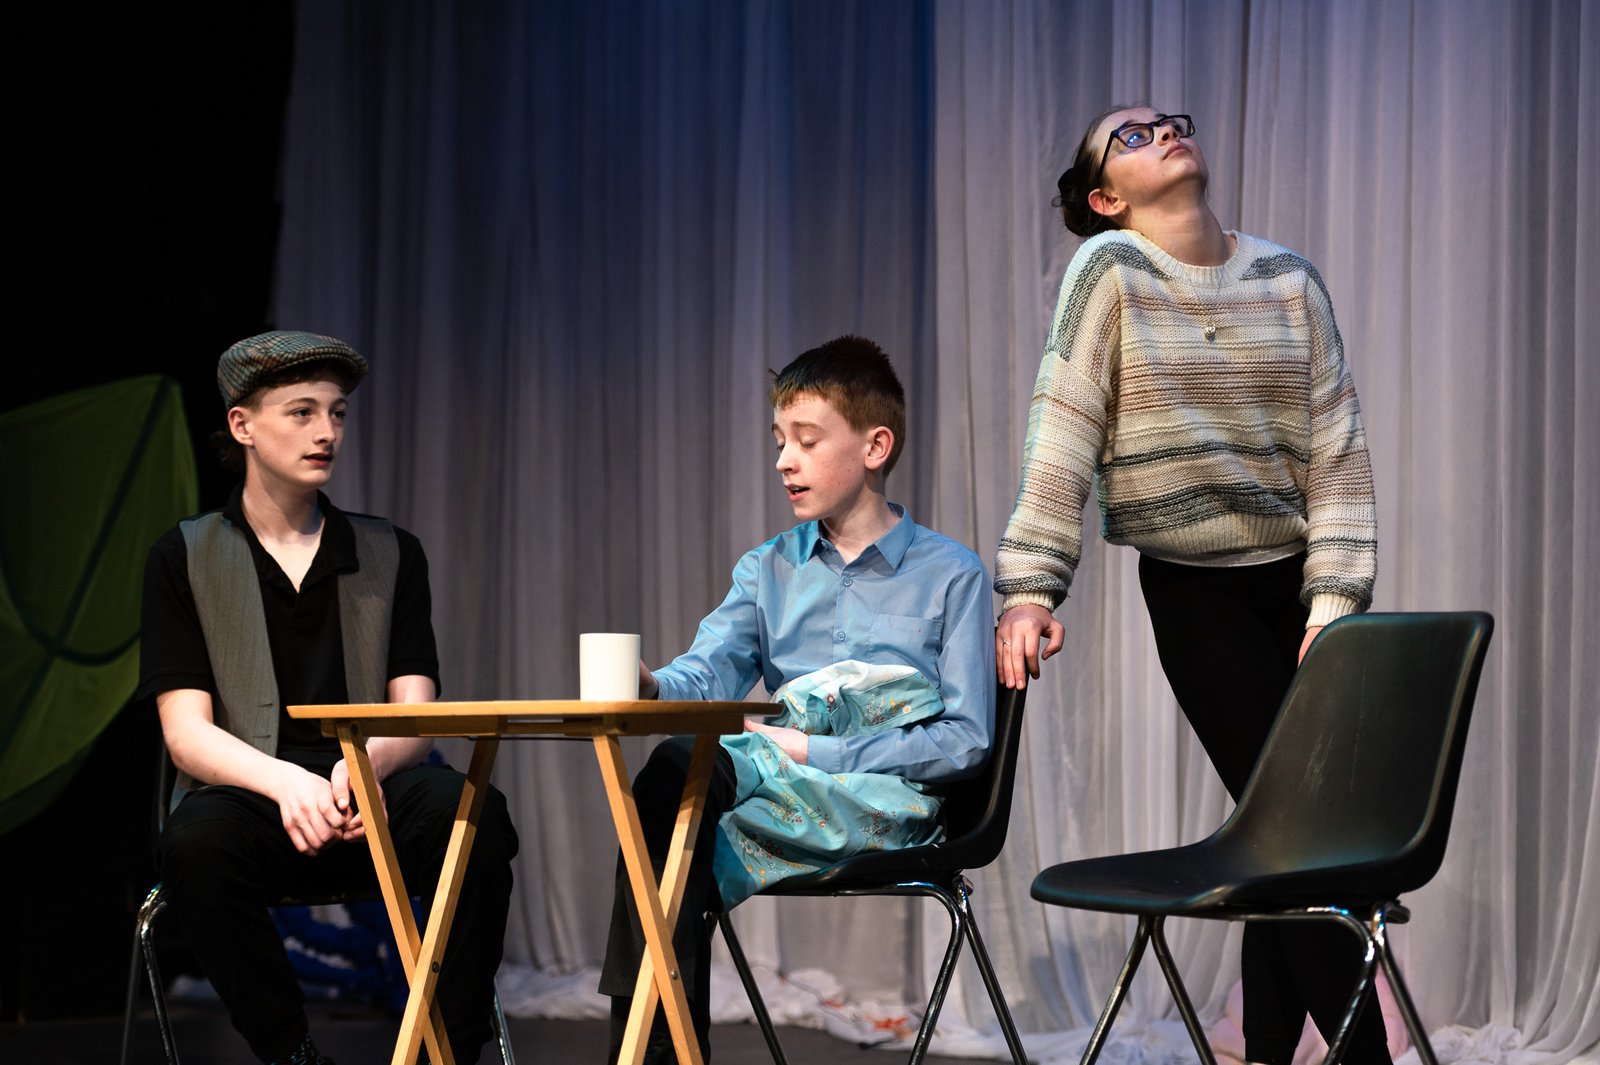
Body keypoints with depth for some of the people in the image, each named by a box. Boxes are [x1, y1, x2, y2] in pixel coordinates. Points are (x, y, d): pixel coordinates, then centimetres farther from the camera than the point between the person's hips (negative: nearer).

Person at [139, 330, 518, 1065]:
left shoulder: (390, 555, 16)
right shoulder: (184, 558, 8)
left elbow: (415, 714, 6)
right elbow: (187, 735, -2)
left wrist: (365, 765, -21)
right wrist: (285, 782, -25)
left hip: (371, 793, 2)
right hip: (247, 793, -2)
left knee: (475, 813, -32)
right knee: (196, 842, -38)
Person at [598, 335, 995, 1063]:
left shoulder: (951, 576, 6)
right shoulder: (767, 570, 21)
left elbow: (966, 739, -3)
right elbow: (706, 677, 3)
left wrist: (815, 752, -11)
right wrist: (650, 687, -23)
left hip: (890, 805, -4)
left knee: (682, 765, -30)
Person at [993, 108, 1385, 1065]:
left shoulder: (1291, 281, 3)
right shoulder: (1110, 269, -6)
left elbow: (1338, 454, -1)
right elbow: (1061, 442, -13)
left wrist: (1338, 599, -10)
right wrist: (1030, 589, -20)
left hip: (1300, 578, 3)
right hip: (1195, 592, -3)